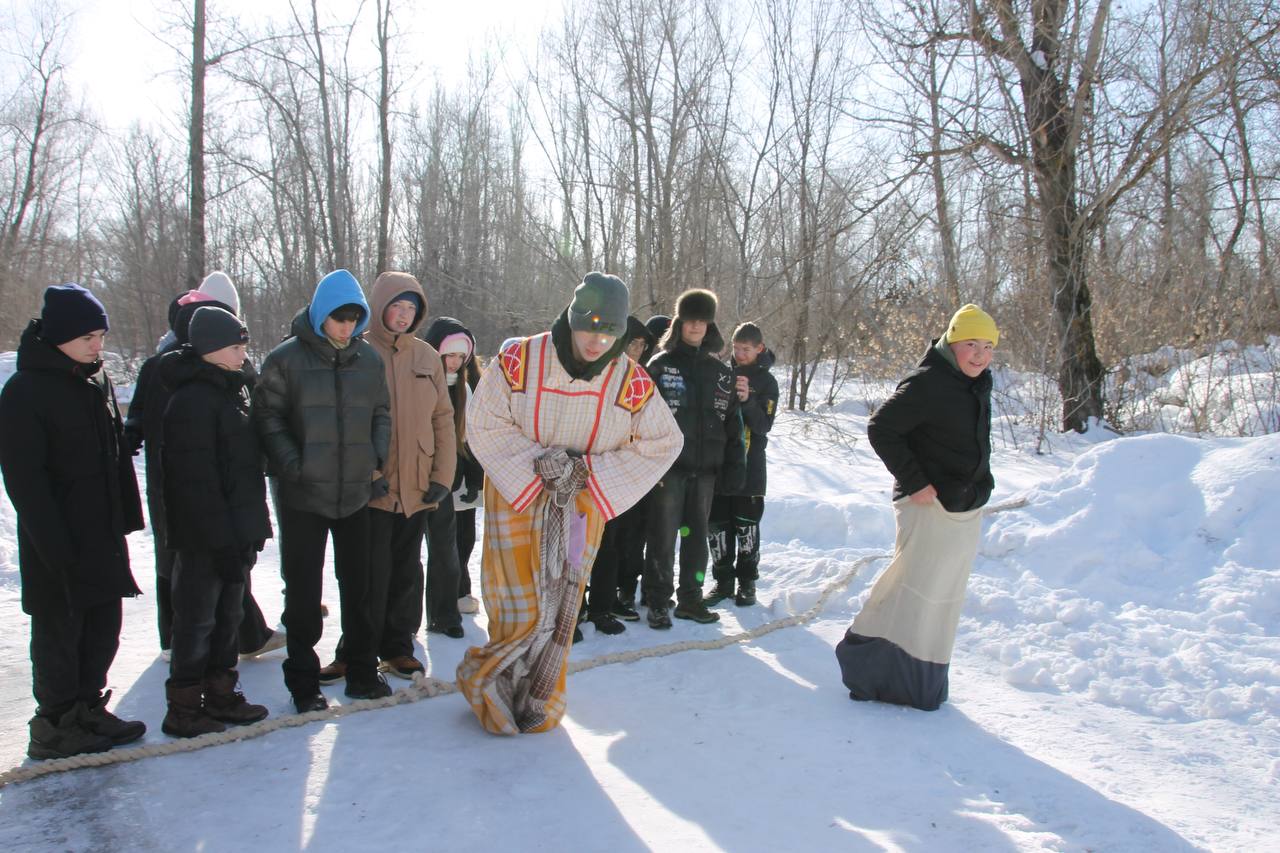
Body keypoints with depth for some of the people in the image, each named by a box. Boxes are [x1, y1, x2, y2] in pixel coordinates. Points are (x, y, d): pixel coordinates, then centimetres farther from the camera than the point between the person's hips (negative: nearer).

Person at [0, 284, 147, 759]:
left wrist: (128, 515, 11)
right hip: (58, 545, -7)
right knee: (59, 633, 4)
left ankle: (88, 709, 29)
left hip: (104, 533, 7)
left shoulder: (97, 379, 8)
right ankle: (54, 726, 19)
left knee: (103, 628, 14)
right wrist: (55, 544, -19)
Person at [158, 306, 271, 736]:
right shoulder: (192, 401, -17)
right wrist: (223, 540, -23)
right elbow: (196, 481, -22)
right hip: (205, 537, -9)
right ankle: (184, 709, 15)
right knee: (198, 620, 2)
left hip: (234, 532, 9)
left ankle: (220, 695, 29)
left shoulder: (229, 391, 14)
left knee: (229, 615, 16)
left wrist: (250, 530, 17)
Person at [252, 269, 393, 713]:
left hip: (356, 492, 4)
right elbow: (267, 417, -4)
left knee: (358, 584, 12)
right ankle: (303, 681, 17)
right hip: (302, 494, -3)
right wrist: (291, 465, -14)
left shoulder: (369, 358, 6)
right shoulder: (285, 359, -5)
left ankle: (362, 671, 26)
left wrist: (377, 460, 2)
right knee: (303, 589, 4)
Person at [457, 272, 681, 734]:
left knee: (559, 608, 9)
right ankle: (487, 680, 24)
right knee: (520, 608, -4)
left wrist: (589, 470, -12)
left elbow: (663, 443, -3)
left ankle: (538, 699, 29)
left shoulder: (632, 381, -11)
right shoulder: (518, 361, -16)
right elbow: (483, 423, -9)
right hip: (515, 497, -2)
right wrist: (537, 461, -20)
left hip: (580, 507, 2)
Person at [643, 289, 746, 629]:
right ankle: (657, 602, 11)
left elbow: (732, 422, 12)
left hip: (706, 468, 4)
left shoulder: (721, 372, 11)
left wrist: (735, 466, 5)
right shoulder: (660, 365, -1)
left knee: (696, 534, 12)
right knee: (663, 535, 0)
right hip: (668, 466, -4)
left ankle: (690, 599, 23)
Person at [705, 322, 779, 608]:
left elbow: (764, 425, -9)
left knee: (746, 526, 1)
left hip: (749, 465, -3)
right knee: (717, 524, 5)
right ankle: (723, 581, 17)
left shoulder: (767, 382, -1)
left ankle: (746, 582, 14)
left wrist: (748, 400, -24)